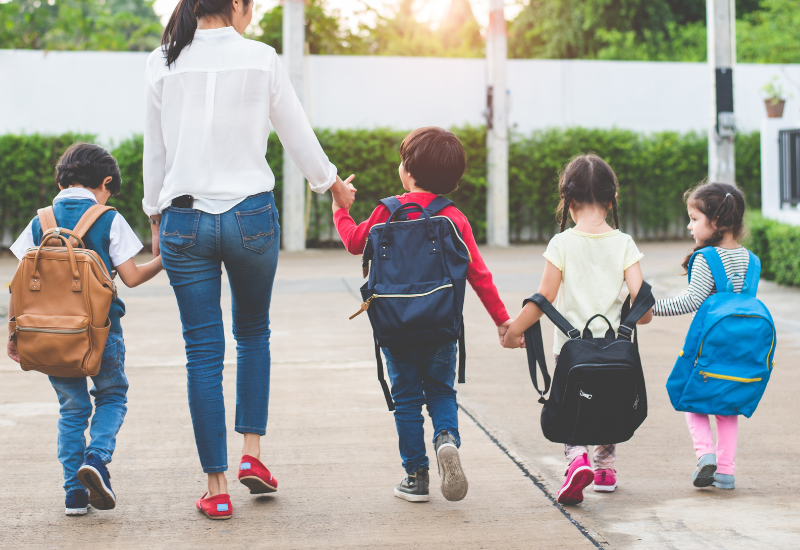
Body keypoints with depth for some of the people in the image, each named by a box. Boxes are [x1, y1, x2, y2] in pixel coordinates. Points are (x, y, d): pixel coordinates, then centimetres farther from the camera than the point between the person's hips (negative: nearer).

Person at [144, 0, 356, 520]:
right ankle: (252, 452, 14)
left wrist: (156, 219, 18)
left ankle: (217, 487, 6)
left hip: (184, 219, 1)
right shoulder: (261, 59, -4)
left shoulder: (164, 63, 1)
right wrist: (334, 184, 22)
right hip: (251, 214, -1)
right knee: (254, 332, 21)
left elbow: (155, 151, 7)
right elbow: (298, 133, 5)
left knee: (204, 351, 4)